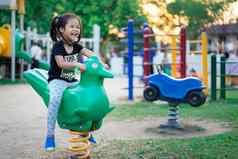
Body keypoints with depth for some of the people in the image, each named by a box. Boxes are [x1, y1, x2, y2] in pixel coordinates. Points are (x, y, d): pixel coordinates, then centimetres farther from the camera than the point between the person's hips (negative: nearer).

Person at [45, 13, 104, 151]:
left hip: (72, 81, 7)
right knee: (55, 99, -34)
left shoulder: (76, 46, 6)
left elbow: (90, 53, -6)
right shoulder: (58, 46, -12)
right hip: (57, 80, -7)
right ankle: (50, 135, -26)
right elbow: (61, 63, -26)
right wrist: (77, 64, -38)